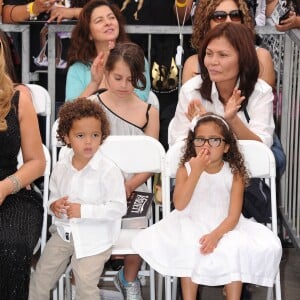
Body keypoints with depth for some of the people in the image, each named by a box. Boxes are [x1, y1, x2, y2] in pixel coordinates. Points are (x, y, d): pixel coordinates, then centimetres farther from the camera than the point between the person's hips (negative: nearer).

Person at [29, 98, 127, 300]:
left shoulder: (109, 171, -19)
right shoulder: (61, 167, 0)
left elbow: (119, 208, -21)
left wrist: (84, 210, -26)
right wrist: (54, 205, -10)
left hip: (94, 238, -6)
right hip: (64, 232, 6)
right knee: (40, 278, 14)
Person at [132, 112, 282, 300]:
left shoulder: (234, 173, -6)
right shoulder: (186, 169, -5)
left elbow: (234, 216, -11)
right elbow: (180, 205, -20)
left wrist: (216, 235, -30)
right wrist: (196, 171, -25)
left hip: (224, 227, 0)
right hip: (191, 226, 0)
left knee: (237, 249, -27)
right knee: (188, 248, -29)